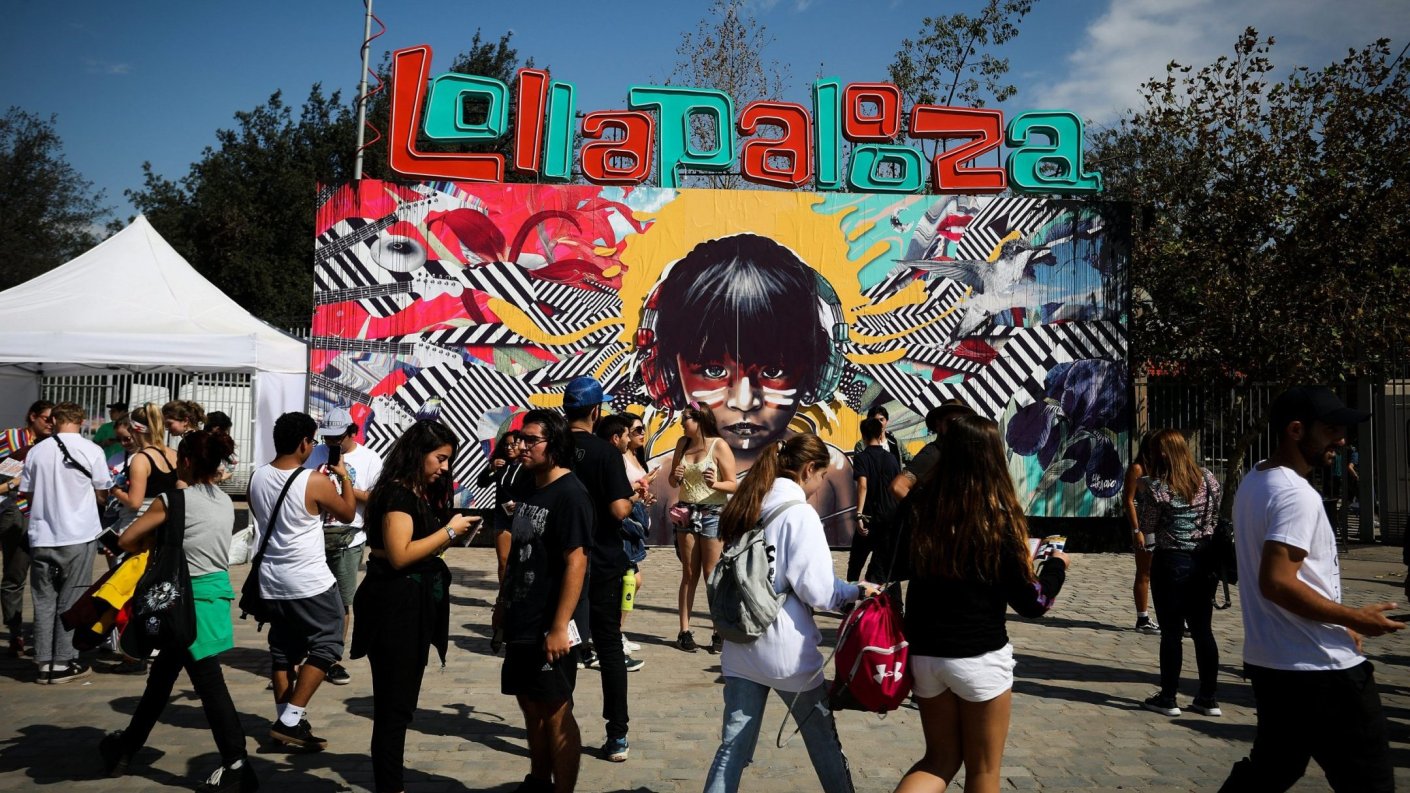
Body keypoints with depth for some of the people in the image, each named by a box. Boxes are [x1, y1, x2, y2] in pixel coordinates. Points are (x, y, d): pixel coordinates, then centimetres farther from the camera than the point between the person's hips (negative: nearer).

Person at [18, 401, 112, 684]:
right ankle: (63, 662, 10)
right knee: (71, 600, 7)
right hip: (78, 536, -2)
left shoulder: (36, 451, 0)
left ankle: (45, 662, 15)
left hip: (42, 536, 2)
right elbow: (102, 495, -1)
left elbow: (27, 494, 6)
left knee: (44, 600, 12)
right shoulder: (92, 450, -7)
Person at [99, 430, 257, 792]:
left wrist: (150, 549, 12)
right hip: (218, 589, 7)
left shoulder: (174, 499, -12)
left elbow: (127, 540, -6)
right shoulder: (225, 502, 8)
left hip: (191, 597, -7)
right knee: (162, 673, 18)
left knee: (209, 682, 0)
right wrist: (163, 544, 7)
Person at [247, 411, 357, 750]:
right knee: (325, 646, 4)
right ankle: (291, 719, -2)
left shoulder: (257, 477, 1)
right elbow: (347, 513, -1)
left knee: (282, 651, 15)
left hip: (272, 581, 7)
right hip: (310, 582, -6)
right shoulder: (315, 482, -17)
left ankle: (285, 721, 18)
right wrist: (344, 476, 11)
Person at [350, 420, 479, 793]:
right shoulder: (397, 492, -15)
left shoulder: (424, 494, 13)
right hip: (396, 605, -10)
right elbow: (400, 555, -23)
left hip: (416, 604, 10)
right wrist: (449, 530, -18)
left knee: (401, 702, 17)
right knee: (394, 703, 0)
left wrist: (454, 532, -2)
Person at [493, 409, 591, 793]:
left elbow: (576, 562, -21)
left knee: (555, 711, 1)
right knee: (530, 704, 17)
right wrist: (503, 603, 19)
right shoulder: (530, 489, 11)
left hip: (550, 627, -8)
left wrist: (560, 626, -23)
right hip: (522, 622, 9)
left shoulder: (570, 495, -16)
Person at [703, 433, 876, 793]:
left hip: (741, 646, 6)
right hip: (786, 649, -6)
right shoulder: (799, 514, -14)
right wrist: (857, 590, -2)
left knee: (734, 745, 7)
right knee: (823, 739, 15)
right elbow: (817, 589, -17)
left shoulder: (746, 507, 8)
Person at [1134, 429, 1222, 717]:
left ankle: (1168, 698, 9)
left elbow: (1145, 527, -4)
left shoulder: (1156, 487, -14)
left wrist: (1141, 495, 2)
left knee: (1172, 631, 3)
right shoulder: (1208, 479, 3)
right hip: (1205, 562, 5)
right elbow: (1216, 518, 12)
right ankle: (1208, 698, 16)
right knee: (1203, 630, 11)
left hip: (1171, 563, -5)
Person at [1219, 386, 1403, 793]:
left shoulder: (1254, 481, 11)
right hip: (1320, 669, -10)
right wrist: (1353, 619, -17)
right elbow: (1277, 583, -28)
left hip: (1270, 662, 10)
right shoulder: (1296, 495, -20)